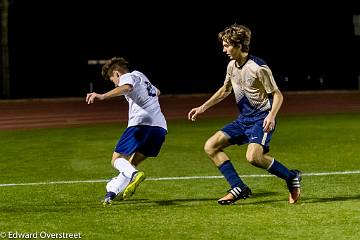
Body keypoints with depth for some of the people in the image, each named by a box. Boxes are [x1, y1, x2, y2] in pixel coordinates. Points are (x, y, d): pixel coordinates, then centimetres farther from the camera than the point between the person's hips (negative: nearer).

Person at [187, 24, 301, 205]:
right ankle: (239, 188, -3)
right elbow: (225, 90, 24)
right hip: (243, 119, 8)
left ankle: (291, 177, -8)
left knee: (253, 157, -30)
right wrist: (203, 108, 20)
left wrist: (271, 116, -28)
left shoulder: (258, 68, -17)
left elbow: (277, 94, -11)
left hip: (261, 120, -8)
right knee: (211, 147, -3)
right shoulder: (232, 66, 6)